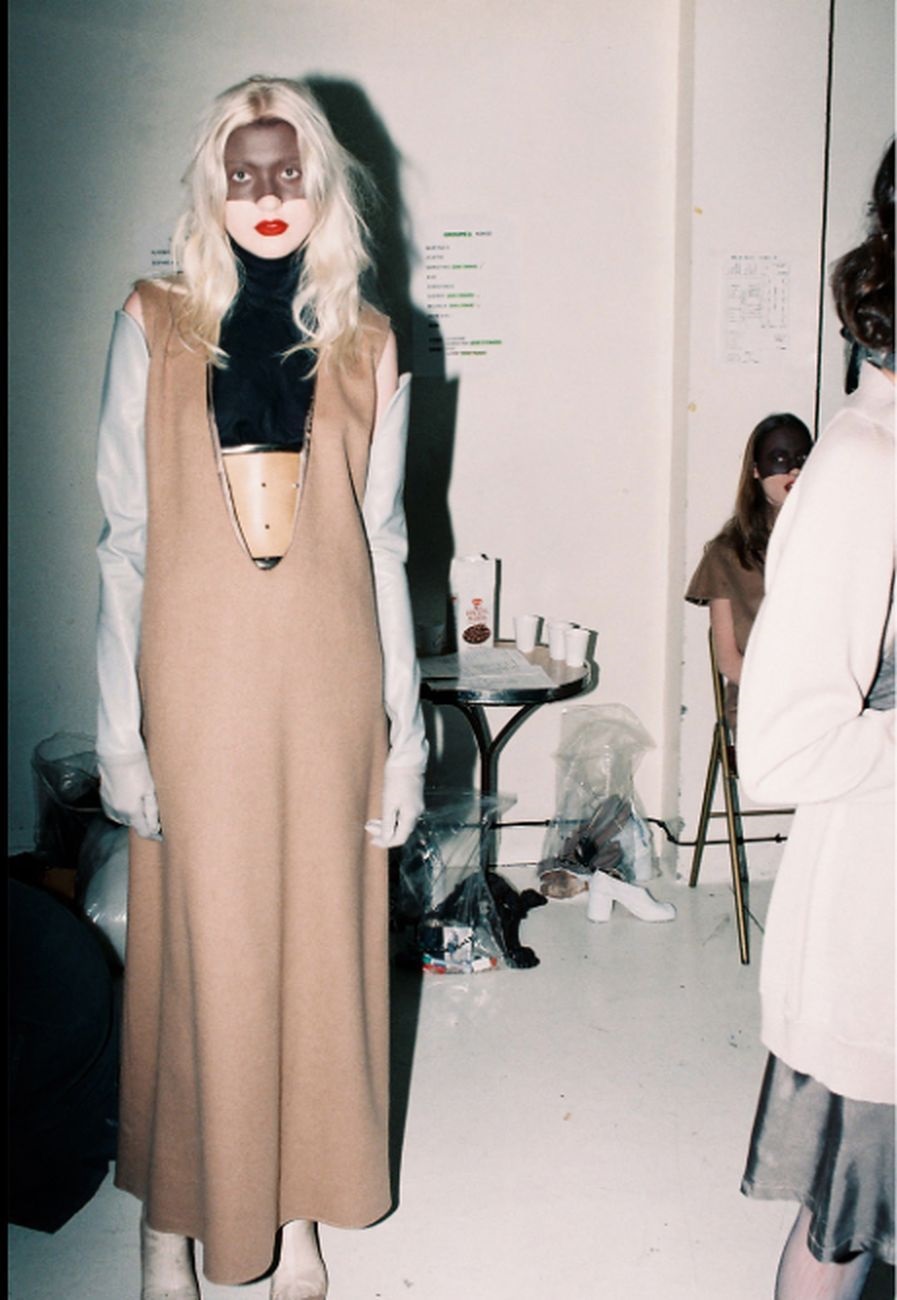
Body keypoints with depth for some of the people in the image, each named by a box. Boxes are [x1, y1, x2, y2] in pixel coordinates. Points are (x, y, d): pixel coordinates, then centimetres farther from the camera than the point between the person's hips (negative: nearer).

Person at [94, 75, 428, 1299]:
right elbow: (124, 542, -1)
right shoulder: (154, 327, 1)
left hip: (328, 692, 2)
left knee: (320, 946, 10)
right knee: (196, 953, 7)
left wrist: (404, 727, 4)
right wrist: (119, 731, -5)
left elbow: (384, 547, 7)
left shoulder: (366, 348, 5)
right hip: (197, 694, -1)